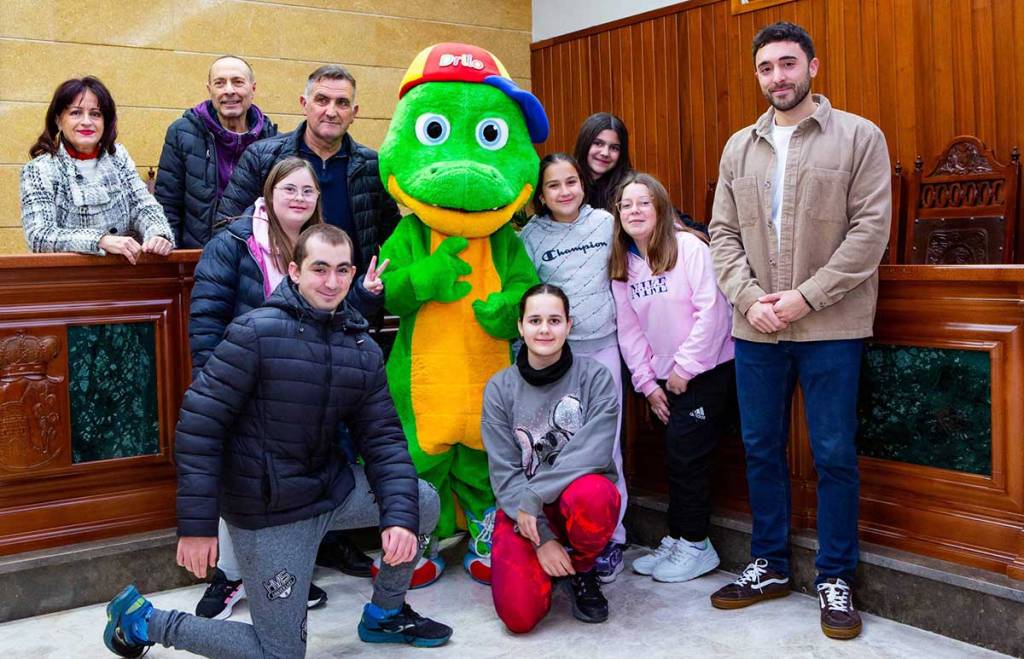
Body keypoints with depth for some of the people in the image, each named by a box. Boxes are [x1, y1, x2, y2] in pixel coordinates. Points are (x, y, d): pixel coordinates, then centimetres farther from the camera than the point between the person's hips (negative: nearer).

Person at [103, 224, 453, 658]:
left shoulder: (362, 349, 1)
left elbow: (382, 437, 0)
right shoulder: (257, 332, -19)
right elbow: (200, 422, -19)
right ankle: (143, 619, 18)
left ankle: (384, 614, 26)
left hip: (330, 484, 6)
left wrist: (400, 516, -15)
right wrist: (197, 524, -20)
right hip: (267, 510, -6)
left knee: (423, 503, 5)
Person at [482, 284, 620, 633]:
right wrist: (542, 537, -14)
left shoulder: (595, 377, -6)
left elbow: (592, 452, -18)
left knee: (590, 495, -38)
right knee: (519, 615, -20)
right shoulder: (500, 387, -2)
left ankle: (582, 570, -4)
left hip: (580, 493, -1)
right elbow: (504, 473, -6)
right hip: (520, 508, 1)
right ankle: (548, 564, 17)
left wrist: (535, 496, -23)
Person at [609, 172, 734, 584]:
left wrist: (686, 366, -15)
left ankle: (696, 546, 9)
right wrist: (647, 383, 4)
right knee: (675, 455, 9)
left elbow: (712, 310, -17)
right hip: (667, 376, 6)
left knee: (686, 454, -5)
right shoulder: (621, 265, 7)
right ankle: (676, 540, 23)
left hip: (707, 368, -6)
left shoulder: (689, 247, -12)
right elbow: (629, 330, 8)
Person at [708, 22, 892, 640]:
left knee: (835, 455, 3)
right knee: (761, 448, 12)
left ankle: (836, 578, 18)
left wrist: (806, 297, -15)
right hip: (756, 329, 4)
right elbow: (723, 232, 8)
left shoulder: (859, 136, -1)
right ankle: (770, 565, 27)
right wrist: (748, 297, -8)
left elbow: (871, 228, -8)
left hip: (831, 328, -4)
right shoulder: (740, 147, 12)